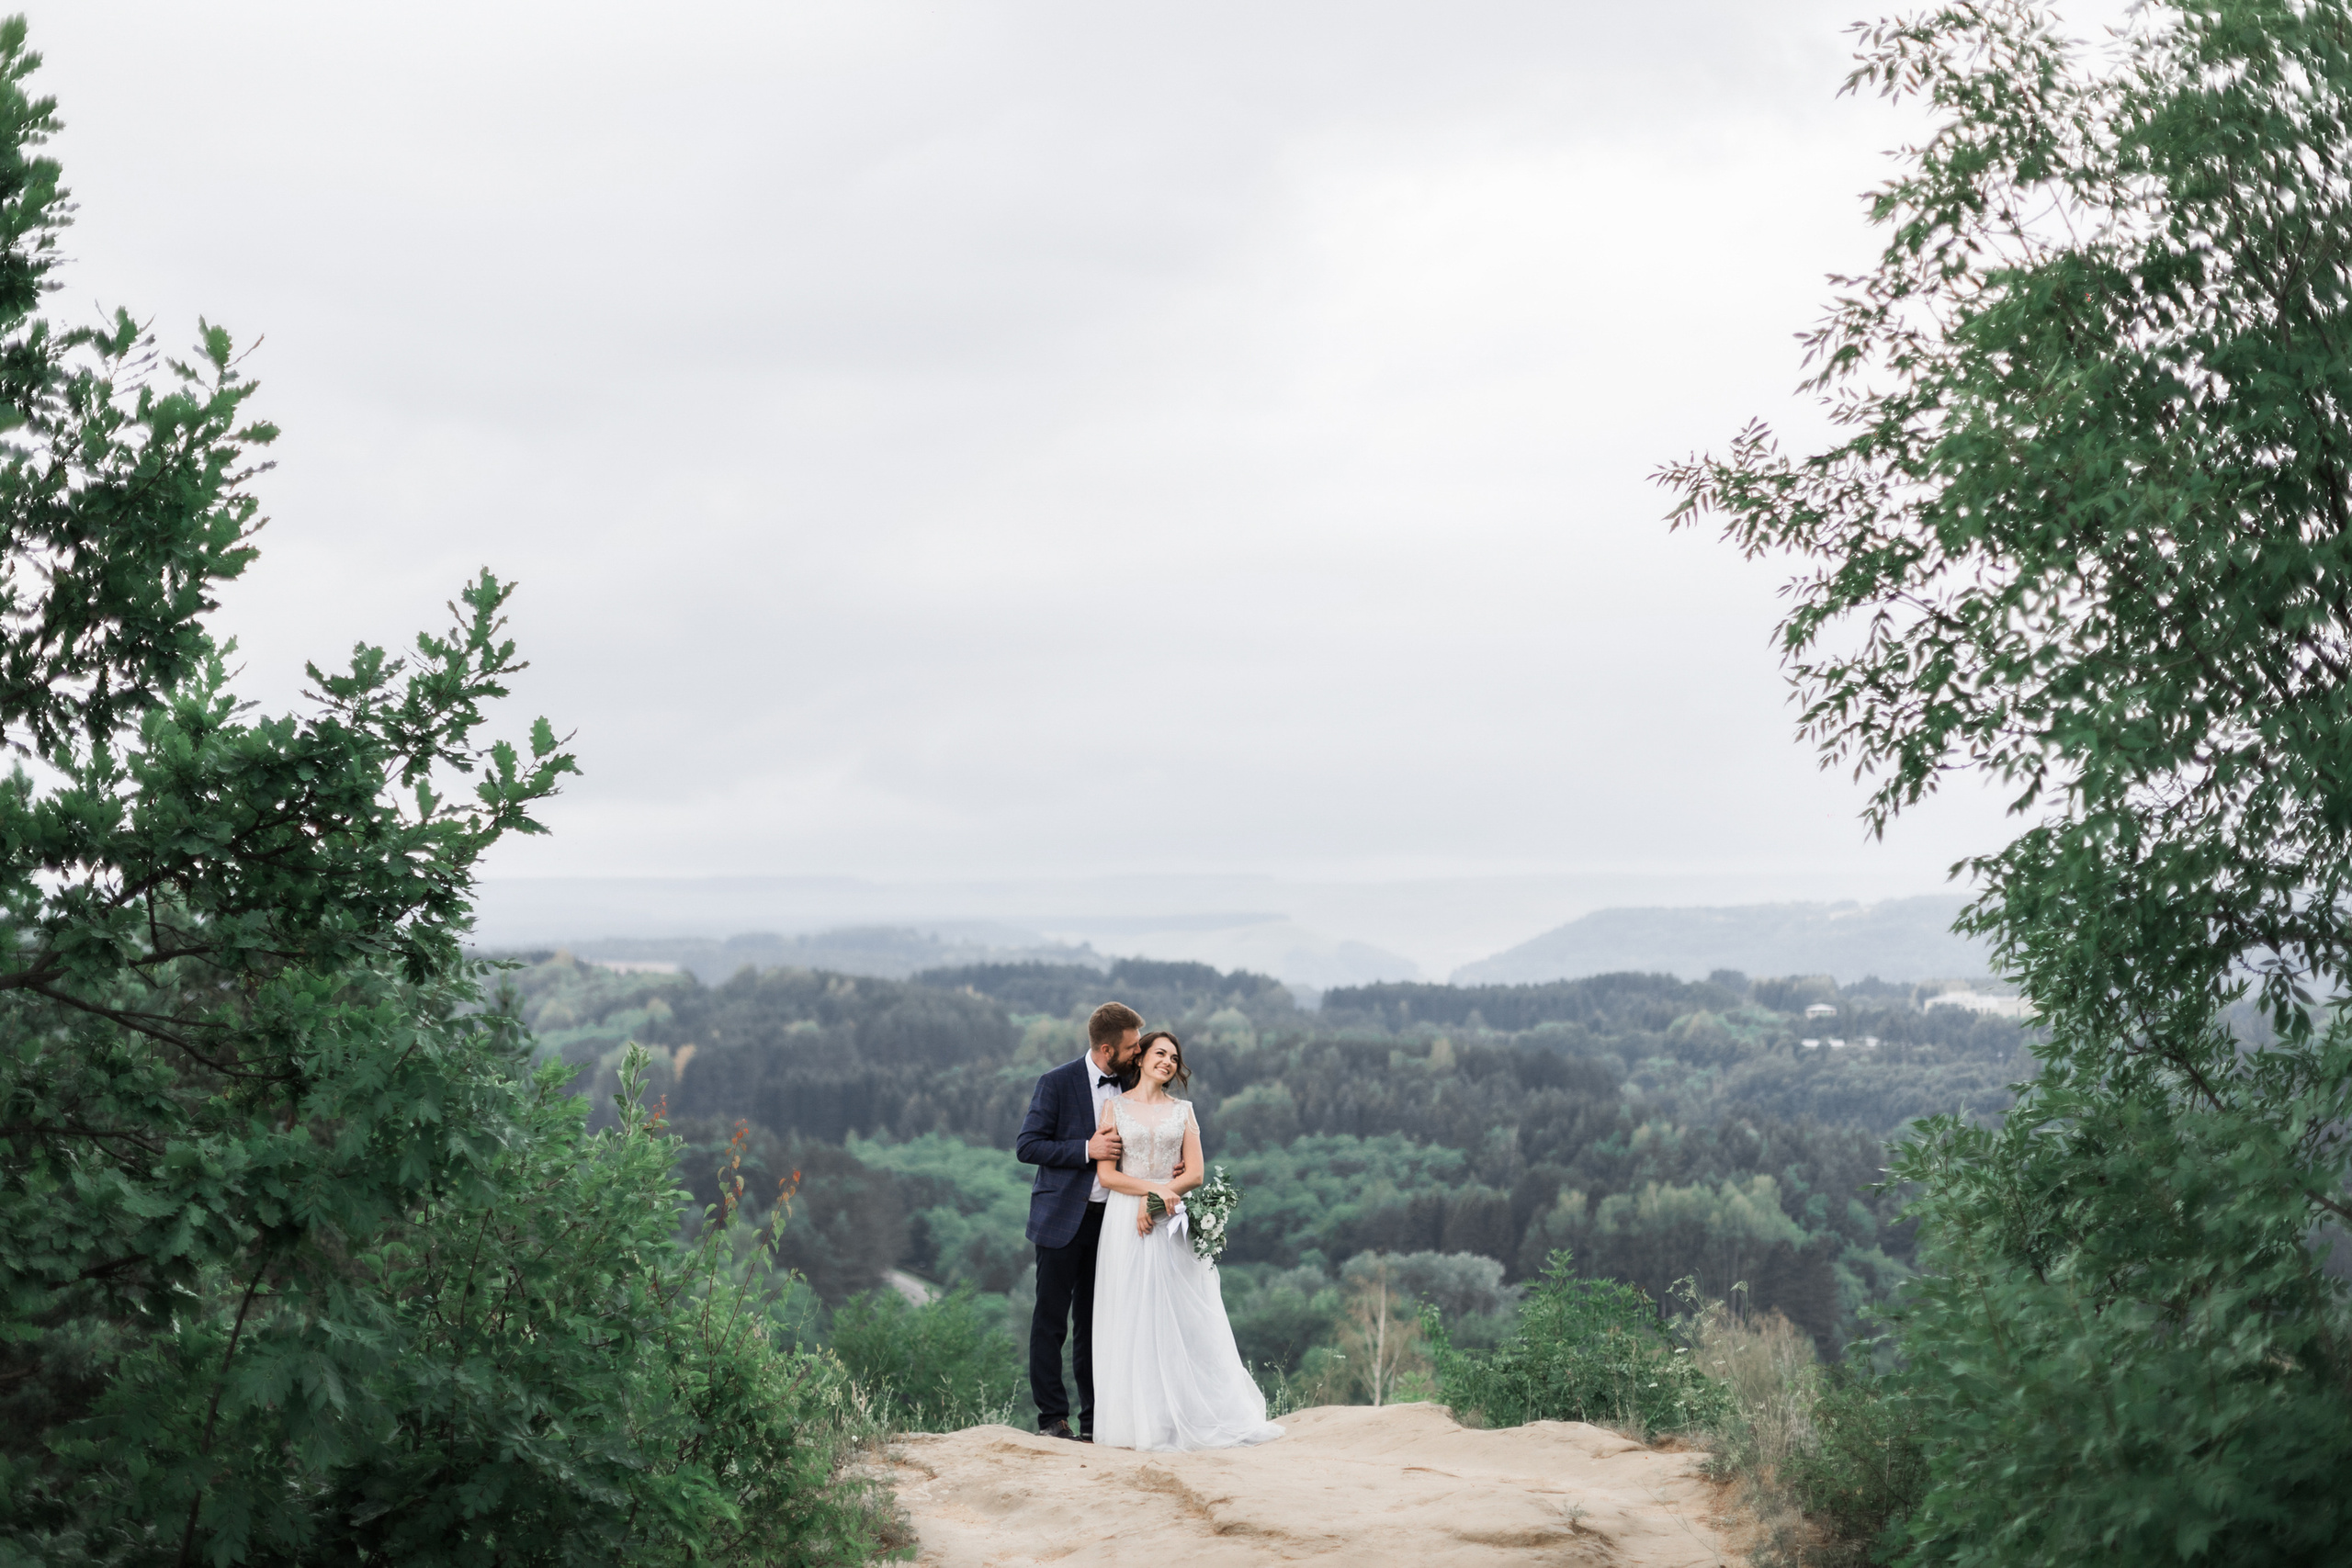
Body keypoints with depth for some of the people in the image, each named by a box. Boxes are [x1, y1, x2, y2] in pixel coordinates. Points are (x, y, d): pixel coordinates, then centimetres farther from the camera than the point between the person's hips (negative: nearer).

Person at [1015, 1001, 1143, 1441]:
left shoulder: (1130, 1084, 6)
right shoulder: (1057, 1084, -10)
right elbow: (1026, 1146, -12)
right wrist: (1087, 1150, -20)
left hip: (1109, 1219, 5)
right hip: (1063, 1220, -4)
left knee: (1096, 1322, 9)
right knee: (1051, 1322, 1)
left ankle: (1094, 1418, 15)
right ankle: (1052, 1417, 9)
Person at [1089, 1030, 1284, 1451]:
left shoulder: (1183, 1110, 11)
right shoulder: (1115, 1108, 6)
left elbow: (1195, 1173, 3)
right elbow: (1105, 1174, -2)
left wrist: (1158, 1198, -11)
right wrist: (1154, 1187, -13)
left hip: (1172, 1221, 2)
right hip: (1125, 1221, -1)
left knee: (1182, 1317, -1)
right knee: (1133, 1317, -2)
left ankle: (1190, 1414, 3)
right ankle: (1142, 1419, 1)